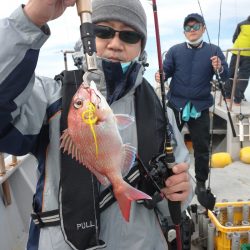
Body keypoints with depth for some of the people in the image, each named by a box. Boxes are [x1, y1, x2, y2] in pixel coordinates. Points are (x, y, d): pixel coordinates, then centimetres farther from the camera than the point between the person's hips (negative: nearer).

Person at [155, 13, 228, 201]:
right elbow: (167, 70, -4)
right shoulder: (175, 50, 4)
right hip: (176, 105, 1)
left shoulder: (214, 51, 1)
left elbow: (226, 76, -3)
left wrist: (219, 69, -25)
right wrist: (161, 76, -27)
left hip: (200, 108, 0)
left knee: (201, 146, 9)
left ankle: (201, 182, 26)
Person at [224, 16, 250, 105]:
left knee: (231, 73, 13)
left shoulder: (242, 23, 12)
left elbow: (234, 38, 12)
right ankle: (238, 99, -1)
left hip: (237, 51, 2)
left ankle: (227, 94, 17)